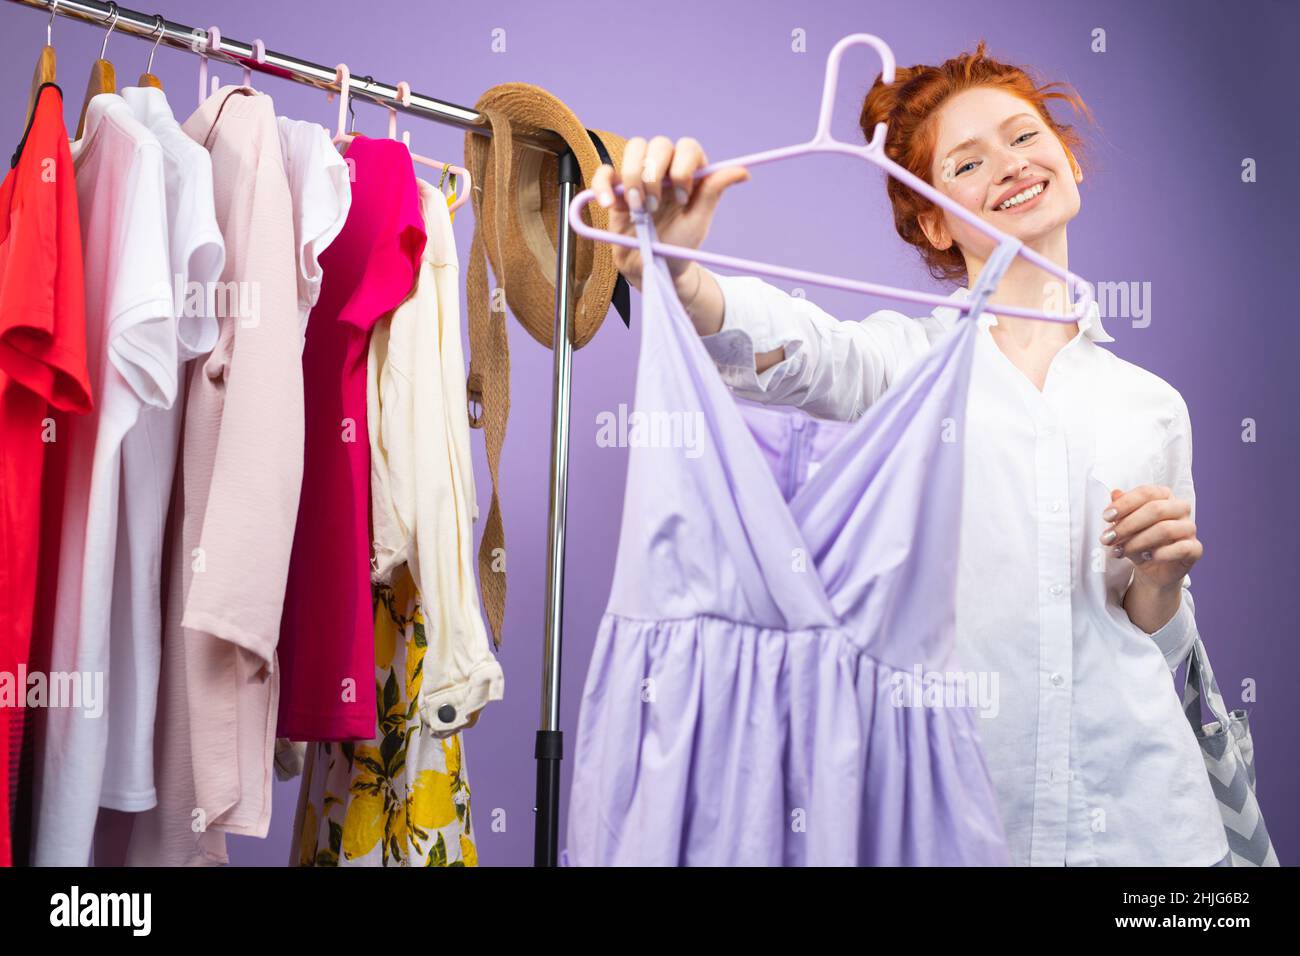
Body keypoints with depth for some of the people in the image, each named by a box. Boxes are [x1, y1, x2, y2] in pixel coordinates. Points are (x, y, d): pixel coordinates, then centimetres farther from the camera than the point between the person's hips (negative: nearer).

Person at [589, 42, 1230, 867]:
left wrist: (1160, 577, -7)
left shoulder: (1153, 406, 10)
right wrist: (669, 271, -43)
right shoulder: (906, 358, 1)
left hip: (1134, 816, 3)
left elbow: (1158, 647, 15)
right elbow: (782, 342, -22)